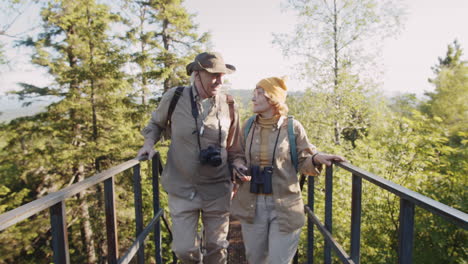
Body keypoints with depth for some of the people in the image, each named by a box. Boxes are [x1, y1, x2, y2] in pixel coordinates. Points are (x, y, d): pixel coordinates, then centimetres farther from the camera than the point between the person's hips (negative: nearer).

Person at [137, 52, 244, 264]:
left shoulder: (228, 104, -6)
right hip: (182, 188, -1)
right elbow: (156, 123, 10)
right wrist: (149, 142, -7)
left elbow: (234, 149, 5)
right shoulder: (174, 97, -10)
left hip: (217, 189, 1)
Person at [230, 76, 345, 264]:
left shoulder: (292, 127, -9)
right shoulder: (248, 126, 1)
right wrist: (239, 171, -10)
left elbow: (303, 163, -3)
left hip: (284, 206, -3)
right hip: (251, 204, 4)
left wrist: (316, 158, -23)